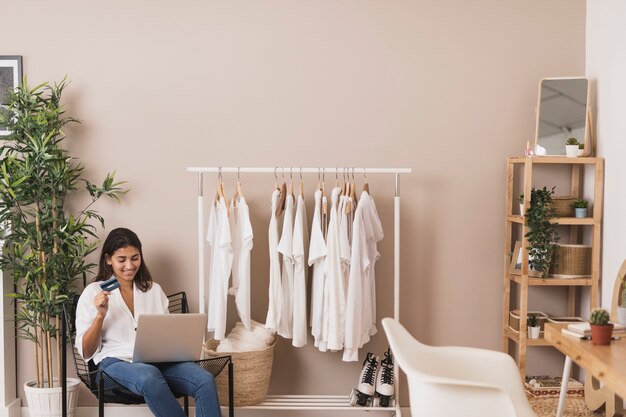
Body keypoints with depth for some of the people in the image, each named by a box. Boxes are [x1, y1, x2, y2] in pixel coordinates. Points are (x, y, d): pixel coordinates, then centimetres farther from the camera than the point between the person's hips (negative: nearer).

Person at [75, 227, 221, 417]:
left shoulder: (154, 289, 20)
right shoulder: (93, 292, 9)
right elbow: (86, 351, 5)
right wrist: (100, 315, -11)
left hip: (158, 359, 4)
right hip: (117, 361, -3)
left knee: (205, 380, -28)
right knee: (150, 377, -40)